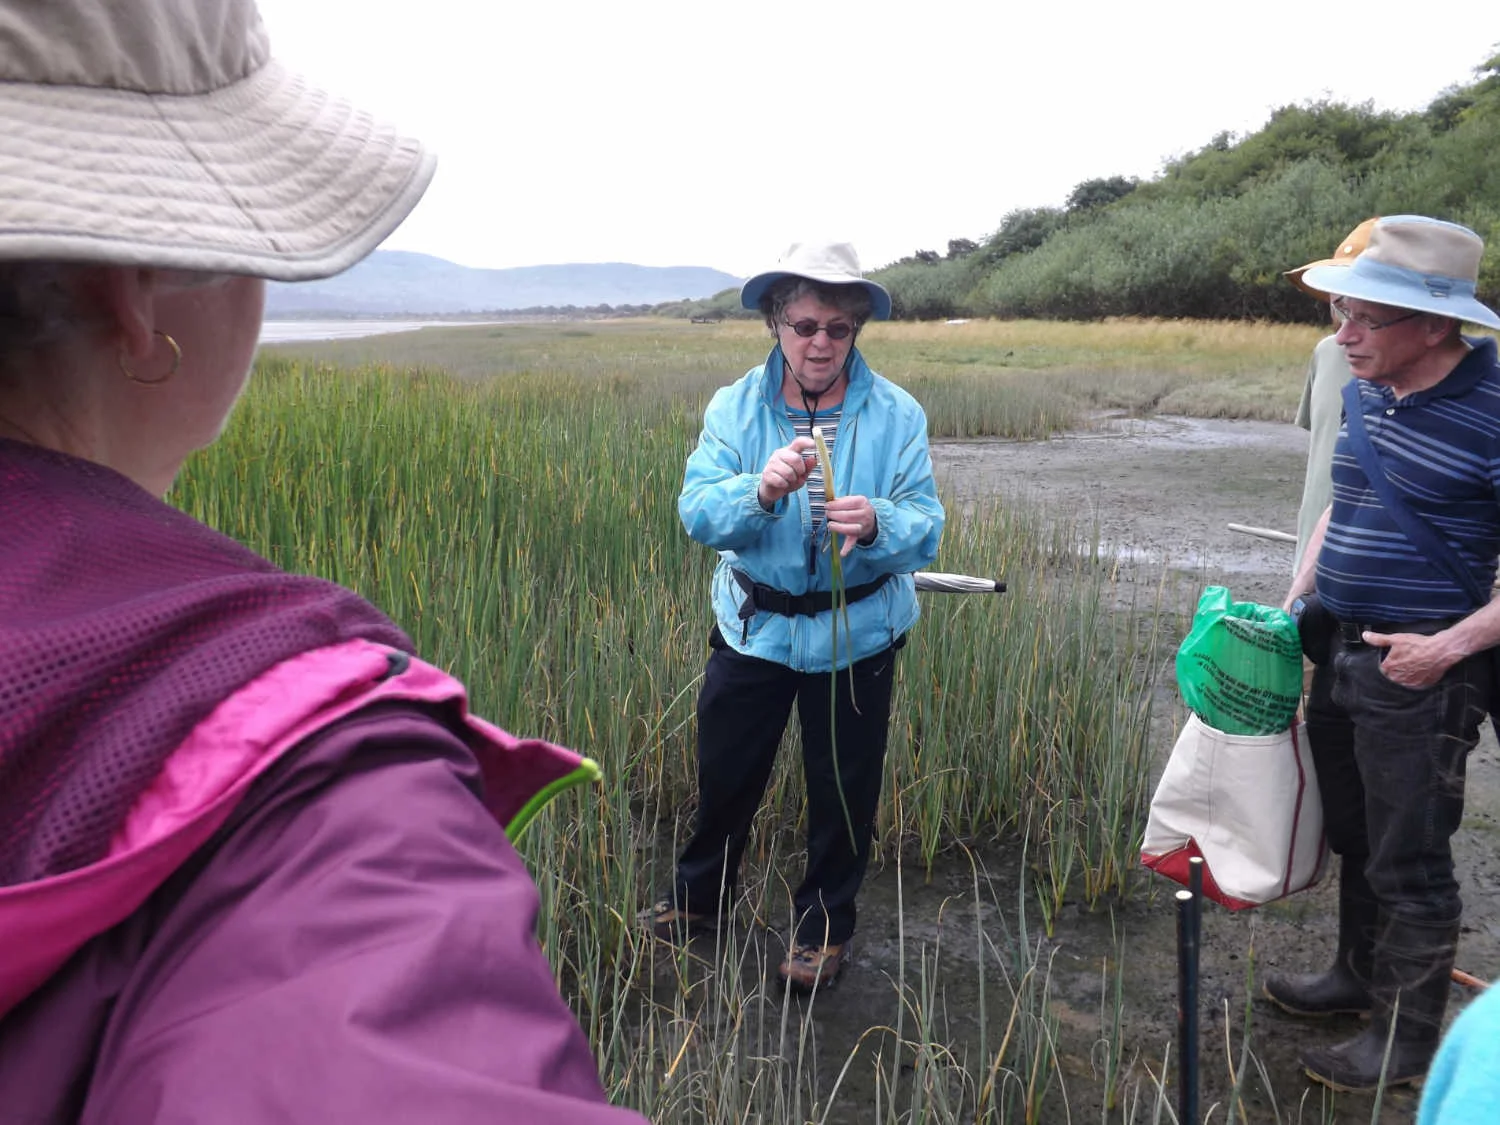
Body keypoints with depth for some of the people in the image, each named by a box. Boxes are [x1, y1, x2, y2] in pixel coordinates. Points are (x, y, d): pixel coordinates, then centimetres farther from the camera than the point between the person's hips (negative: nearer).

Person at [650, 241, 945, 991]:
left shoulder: (897, 415, -10)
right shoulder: (734, 408, -6)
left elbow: (925, 530, -16)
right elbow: (696, 512, -17)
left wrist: (875, 525, -39)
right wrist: (761, 491, -37)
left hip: (856, 633, -1)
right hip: (753, 625, 2)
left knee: (844, 788, 13)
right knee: (724, 772, 17)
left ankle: (823, 926, 38)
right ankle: (699, 897, 45)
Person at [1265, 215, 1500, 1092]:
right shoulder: (1365, 395, 4)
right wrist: (1298, 595, 10)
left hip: (1420, 675, -7)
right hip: (1344, 656, 8)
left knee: (1410, 863, 6)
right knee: (1354, 837, 22)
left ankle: (1409, 1038, 24)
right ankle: (1361, 975, 42)